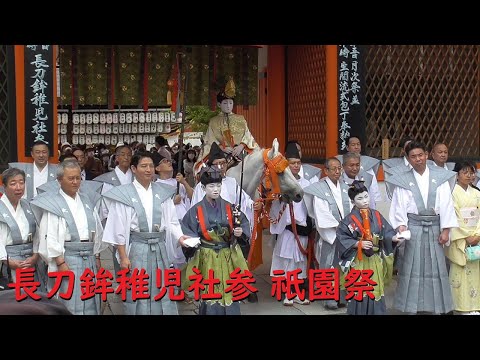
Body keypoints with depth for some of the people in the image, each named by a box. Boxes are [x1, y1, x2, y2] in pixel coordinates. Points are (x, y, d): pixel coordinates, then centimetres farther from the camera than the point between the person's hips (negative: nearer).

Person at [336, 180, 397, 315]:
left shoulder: (377, 216, 4)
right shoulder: (349, 219, -9)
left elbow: (386, 232, 4)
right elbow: (342, 237, -12)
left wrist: (394, 237, -15)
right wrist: (359, 244, -18)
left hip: (376, 261, 4)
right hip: (358, 262, -4)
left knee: (376, 291, 8)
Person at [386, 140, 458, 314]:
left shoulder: (440, 176, 3)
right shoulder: (402, 180, 1)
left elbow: (446, 204, 1)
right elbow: (399, 206, -2)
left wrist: (445, 230, -5)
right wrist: (401, 226, -16)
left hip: (434, 228, 1)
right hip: (413, 228, -1)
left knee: (435, 267, 5)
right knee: (412, 267, 0)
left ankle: (437, 306, 13)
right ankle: (412, 306, 7)